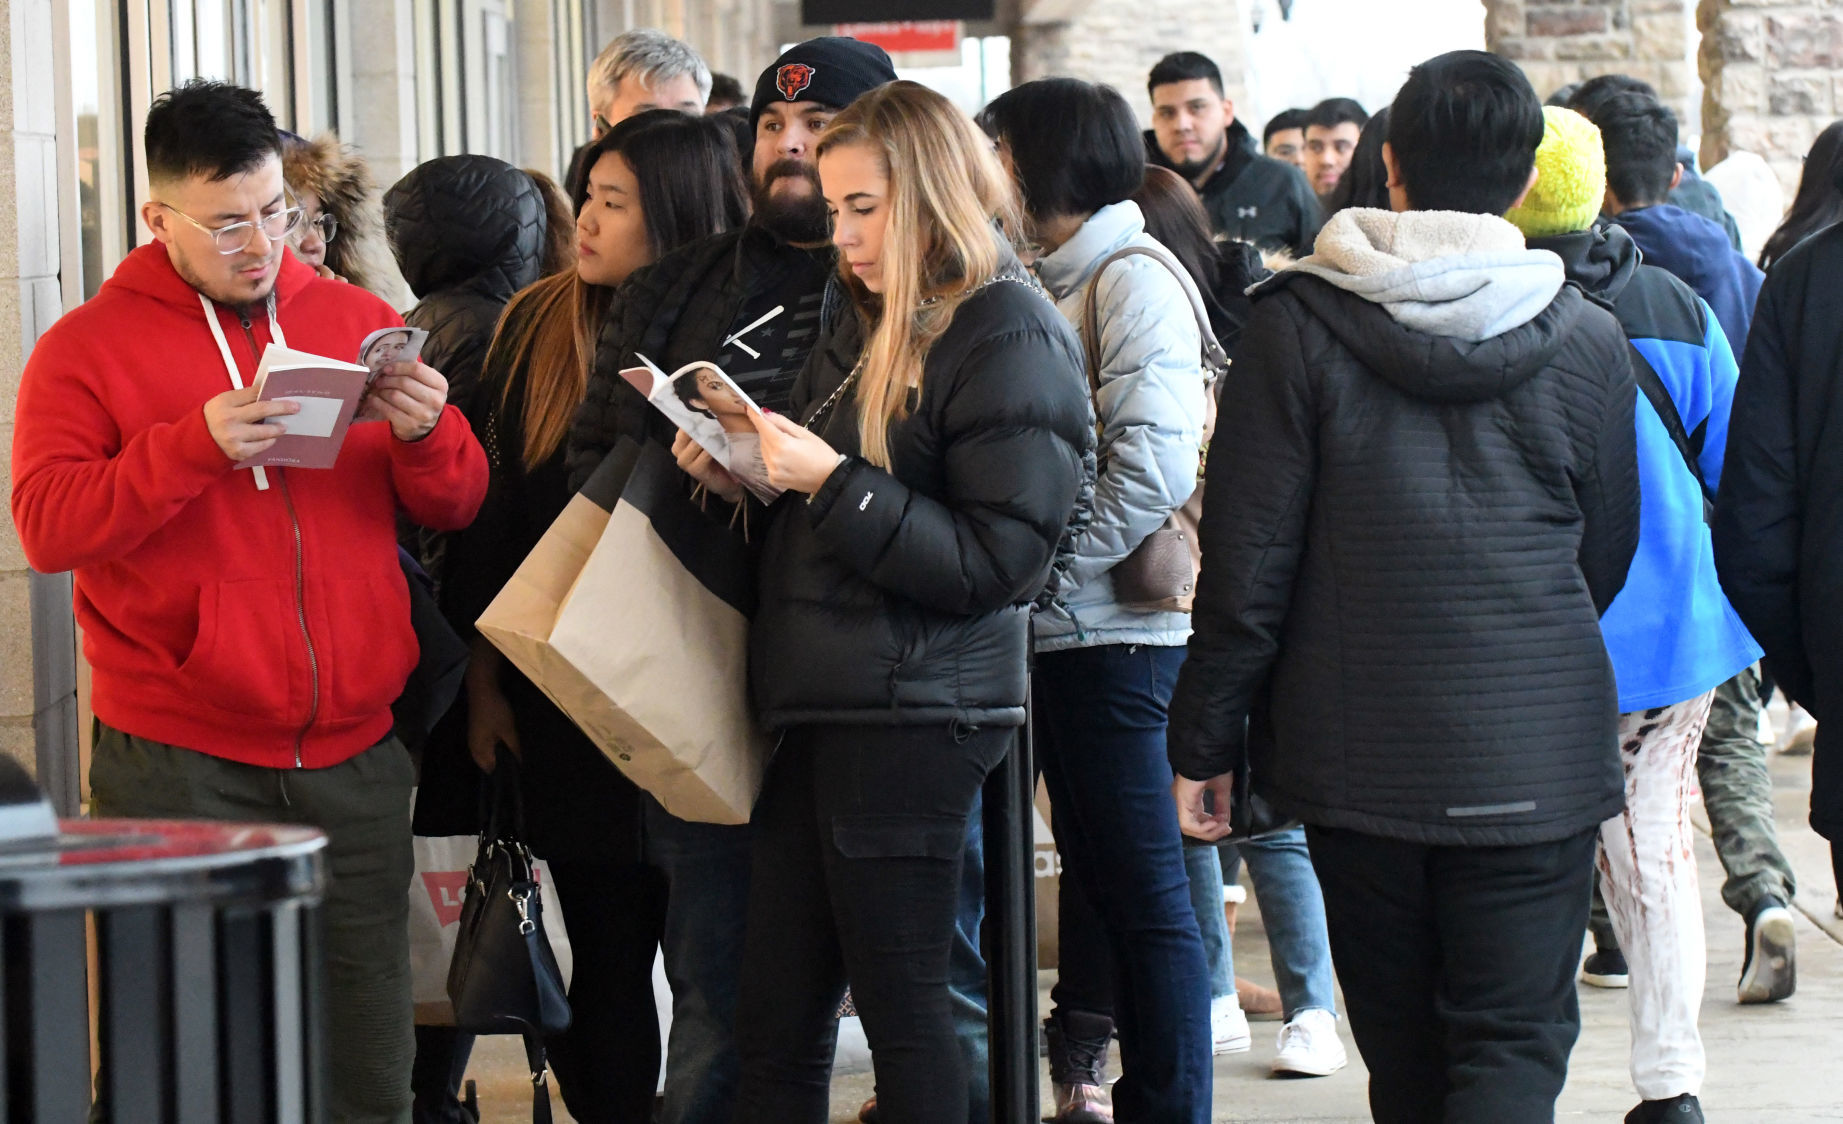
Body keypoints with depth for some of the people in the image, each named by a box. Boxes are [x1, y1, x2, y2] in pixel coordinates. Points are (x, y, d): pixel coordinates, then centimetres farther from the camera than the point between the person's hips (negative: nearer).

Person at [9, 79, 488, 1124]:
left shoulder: (359, 321, 12)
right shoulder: (89, 347, 2)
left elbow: (456, 505, 13)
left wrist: (425, 434, -10)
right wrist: (195, 445, -22)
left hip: (353, 754, 3)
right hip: (180, 764, -3)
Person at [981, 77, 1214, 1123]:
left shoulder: (1133, 280, -11)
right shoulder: (1063, 283, 17)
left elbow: (1154, 467, -21)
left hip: (1115, 632, -10)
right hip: (1065, 632, 10)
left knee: (1145, 892, -6)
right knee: (1100, 879, 14)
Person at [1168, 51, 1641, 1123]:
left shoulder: (1298, 323, -6)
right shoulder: (1587, 341, -3)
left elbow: (1247, 557, -7)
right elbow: (1605, 557, 10)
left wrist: (1208, 741, 2)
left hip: (1356, 752, 1)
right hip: (1535, 763, -1)